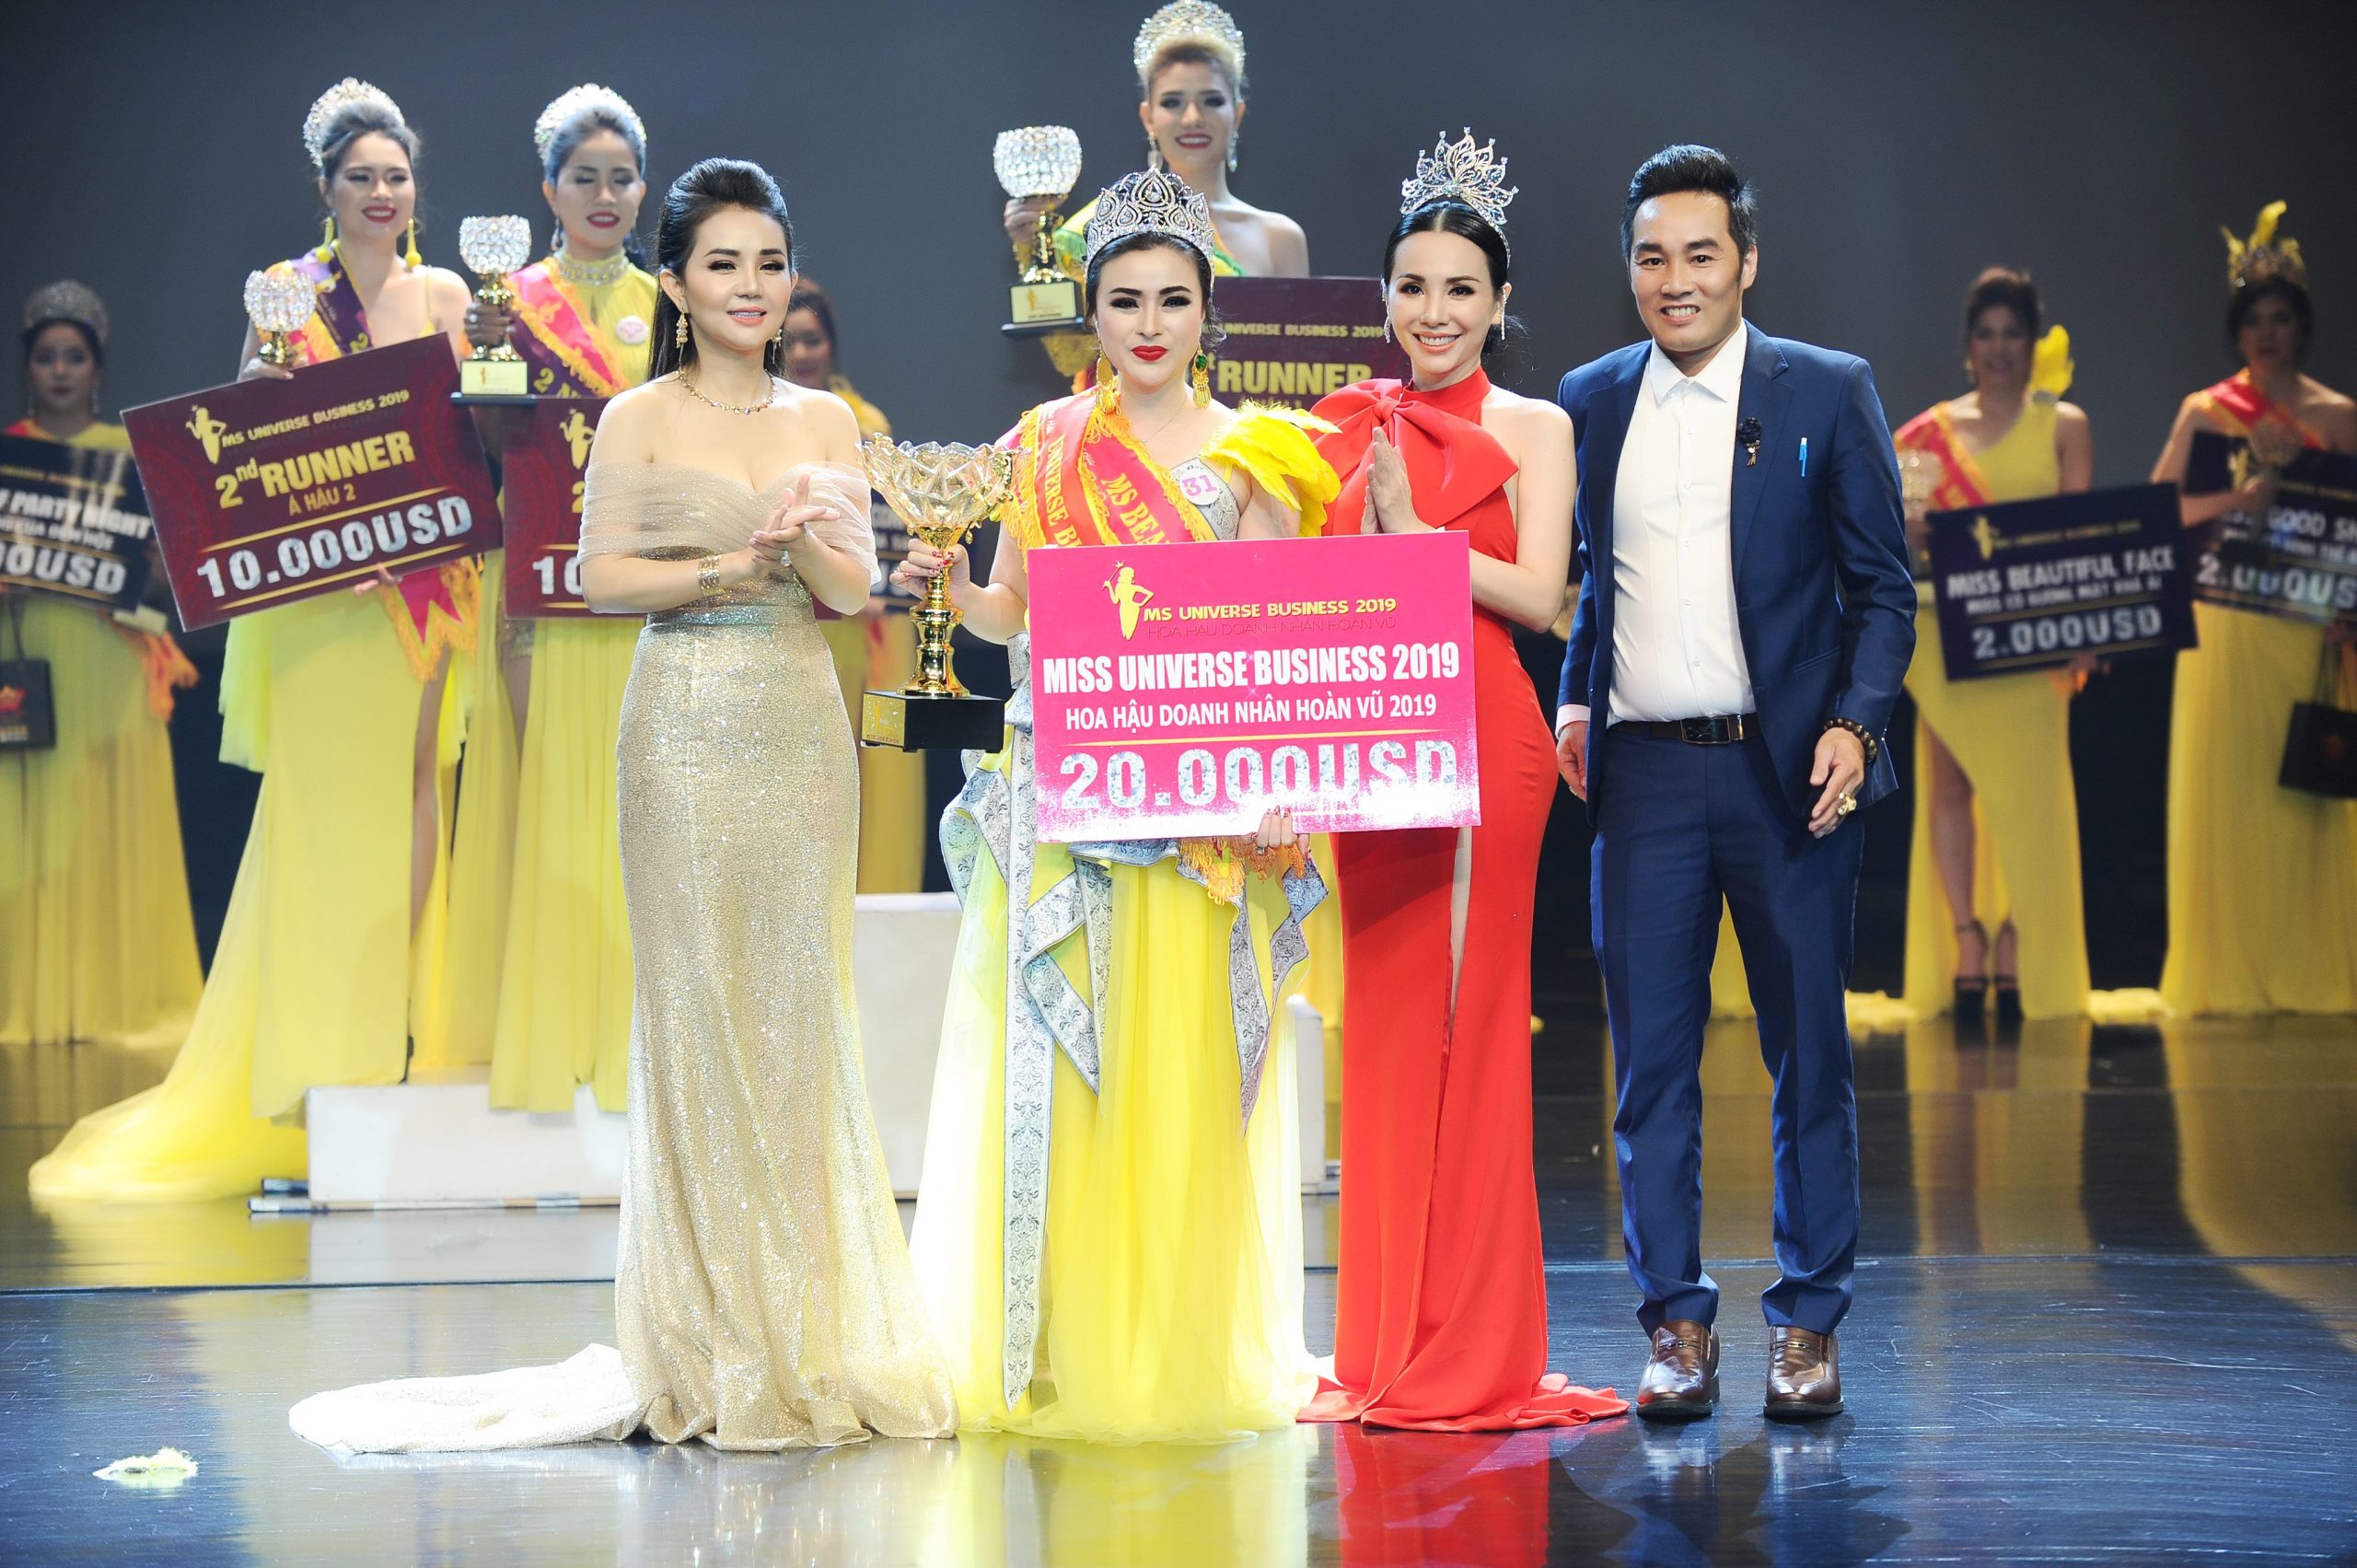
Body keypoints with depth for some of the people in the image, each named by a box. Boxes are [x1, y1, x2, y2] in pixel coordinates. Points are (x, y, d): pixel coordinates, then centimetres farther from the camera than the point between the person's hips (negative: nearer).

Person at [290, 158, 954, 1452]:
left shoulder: (824, 421, 11)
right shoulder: (641, 419, 1)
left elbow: (854, 590, 6)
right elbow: (602, 575, -4)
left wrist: (805, 533, -14)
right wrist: (735, 563, -14)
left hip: (800, 726, 3)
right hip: (687, 726, -3)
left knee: (799, 1006, 4)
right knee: (698, 1007, -3)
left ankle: (809, 1334, 11)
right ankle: (712, 1348, 2)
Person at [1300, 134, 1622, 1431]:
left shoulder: (1530, 431, 3)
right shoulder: (1345, 425, 13)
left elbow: (1537, 596, -8)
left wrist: (1410, 533, -14)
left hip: (1483, 741, -3)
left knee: (1472, 1028, -3)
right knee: (1382, 1029, 4)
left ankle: (1476, 1353, 3)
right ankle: (1385, 1348, 11)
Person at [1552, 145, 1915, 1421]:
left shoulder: (1827, 393, 2)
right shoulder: (1590, 401, 10)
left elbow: (1882, 587, 2)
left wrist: (1855, 722, -10)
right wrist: (1574, 701, 4)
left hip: (1786, 770, -2)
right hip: (1643, 775, 2)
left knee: (1808, 1053, 4)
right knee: (1651, 1058, 2)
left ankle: (1807, 1325, 13)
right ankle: (1677, 1325, 9)